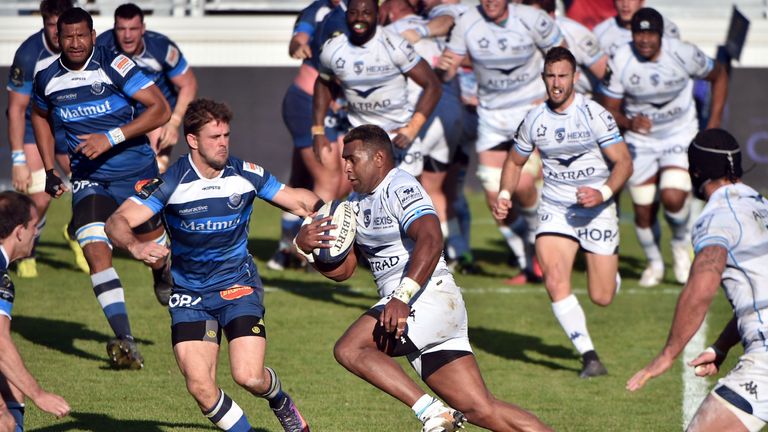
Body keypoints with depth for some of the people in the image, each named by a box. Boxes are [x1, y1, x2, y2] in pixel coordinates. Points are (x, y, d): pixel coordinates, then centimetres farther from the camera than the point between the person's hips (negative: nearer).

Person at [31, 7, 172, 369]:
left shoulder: (114, 65, -16)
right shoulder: (47, 79, -2)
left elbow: (161, 109, -20)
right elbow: (40, 116, 21)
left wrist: (112, 138, -27)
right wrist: (49, 170, 13)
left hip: (136, 172, -2)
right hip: (89, 178, 2)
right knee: (95, 250, -17)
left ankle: (163, 280, 53)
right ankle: (124, 342, -21)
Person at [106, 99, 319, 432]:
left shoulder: (246, 175, -7)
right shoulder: (171, 182, -13)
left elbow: (299, 201, 5)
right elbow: (118, 222, -19)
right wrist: (135, 246, -41)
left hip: (237, 284, 0)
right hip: (189, 293, 0)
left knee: (249, 376, -17)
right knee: (199, 385, -15)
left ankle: (280, 402, 20)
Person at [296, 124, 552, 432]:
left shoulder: (400, 189, -9)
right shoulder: (357, 203, 19)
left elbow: (431, 242, -26)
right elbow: (341, 269, 19)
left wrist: (402, 297, -36)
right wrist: (305, 244, -1)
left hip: (430, 299, -9)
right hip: (408, 312, 9)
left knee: (349, 349, -23)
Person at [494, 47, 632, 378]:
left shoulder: (595, 115, -11)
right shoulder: (535, 119, 1)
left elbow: (624, 162, -11)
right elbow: (515, 161, 17)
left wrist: (603, 193, -27)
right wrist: (504, 195, 0)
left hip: (598, 210, -2)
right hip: (555, 210, 2)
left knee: (602, 298, 0)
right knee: (555, 282, -22)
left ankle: (611, 271, 38)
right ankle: (589, 356, -15)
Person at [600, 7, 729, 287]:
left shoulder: (683, 54, -17)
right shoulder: (619, 62, -17)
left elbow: (719, 76, 2)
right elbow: (610, 110, -9)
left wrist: (714, 123, -2)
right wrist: (629, 123, -32)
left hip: (680, 136, -1)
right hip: (641, 141, 1)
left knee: (673, 198, -22)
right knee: (643, 211, 1)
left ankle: (682, 242, 12)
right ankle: (654, 262, 30)